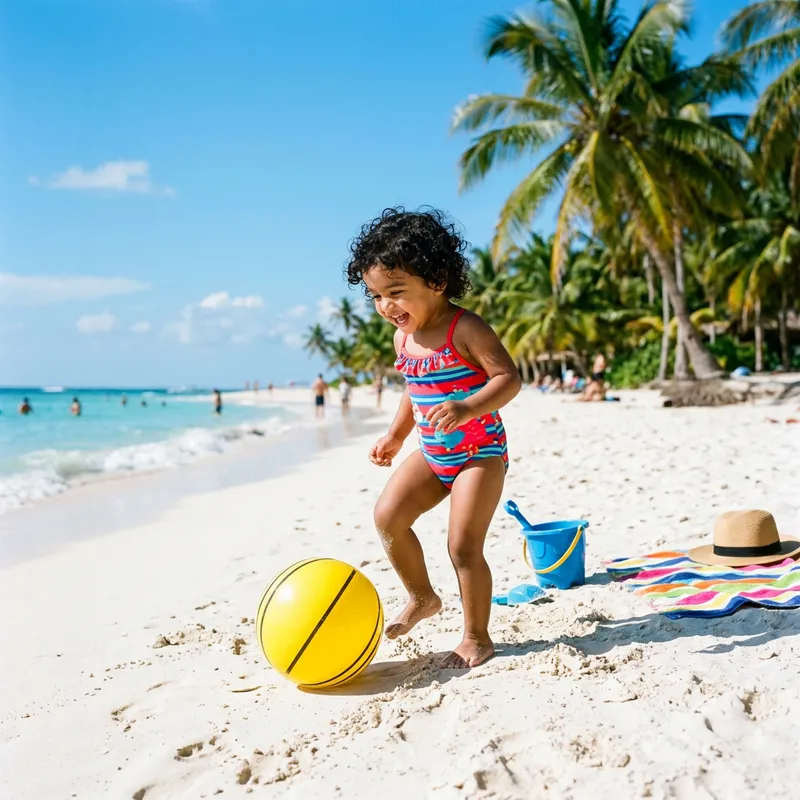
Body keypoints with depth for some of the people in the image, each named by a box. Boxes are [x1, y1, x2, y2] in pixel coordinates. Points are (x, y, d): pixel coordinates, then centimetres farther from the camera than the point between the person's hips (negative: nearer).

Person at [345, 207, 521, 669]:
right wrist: (396, 435, 16)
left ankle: (477, 638, 9)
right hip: (432, 454, 7)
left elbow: (509, 378, -24)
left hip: (480, 452, -7)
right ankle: (422, 598, 16)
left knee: (463, 544, -10)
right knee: (388, 515, -5)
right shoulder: (403, 337, 4)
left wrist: (467, 409, -39)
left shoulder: (465, 329, -19)